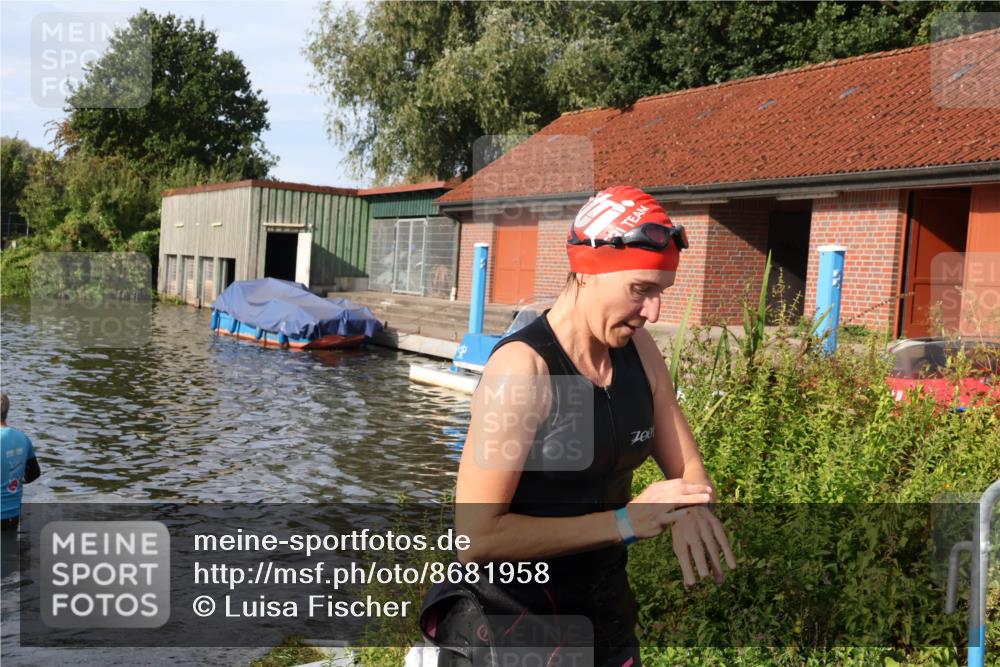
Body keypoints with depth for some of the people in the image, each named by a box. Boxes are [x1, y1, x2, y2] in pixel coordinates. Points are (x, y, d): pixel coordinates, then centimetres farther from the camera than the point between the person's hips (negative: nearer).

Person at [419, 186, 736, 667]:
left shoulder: (638, 350, -3)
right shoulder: (522, 367, -23)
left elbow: (688, 468, 4)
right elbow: (475, 538, -26)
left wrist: (691, 510, -18)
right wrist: (625, 522, -27)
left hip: (606, 612, 6)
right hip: (509, 626, -6)